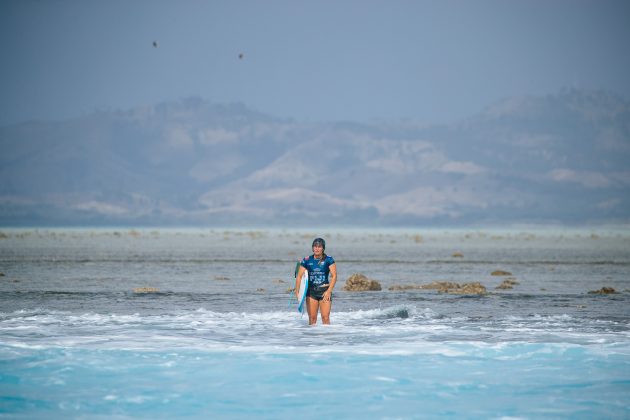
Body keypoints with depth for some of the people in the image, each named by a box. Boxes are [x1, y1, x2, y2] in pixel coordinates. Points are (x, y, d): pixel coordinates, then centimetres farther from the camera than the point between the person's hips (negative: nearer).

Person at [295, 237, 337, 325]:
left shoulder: (328, 260, -2)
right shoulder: (307, 260, 4)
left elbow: (334, 276, -5)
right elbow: (299, 276, 5)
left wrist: (329, 291, -13)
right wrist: (297, 291, -5)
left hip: (324, 290, -2)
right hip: (311, 291, 2)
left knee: (325, 317, -8)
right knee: (312, 318, 2)